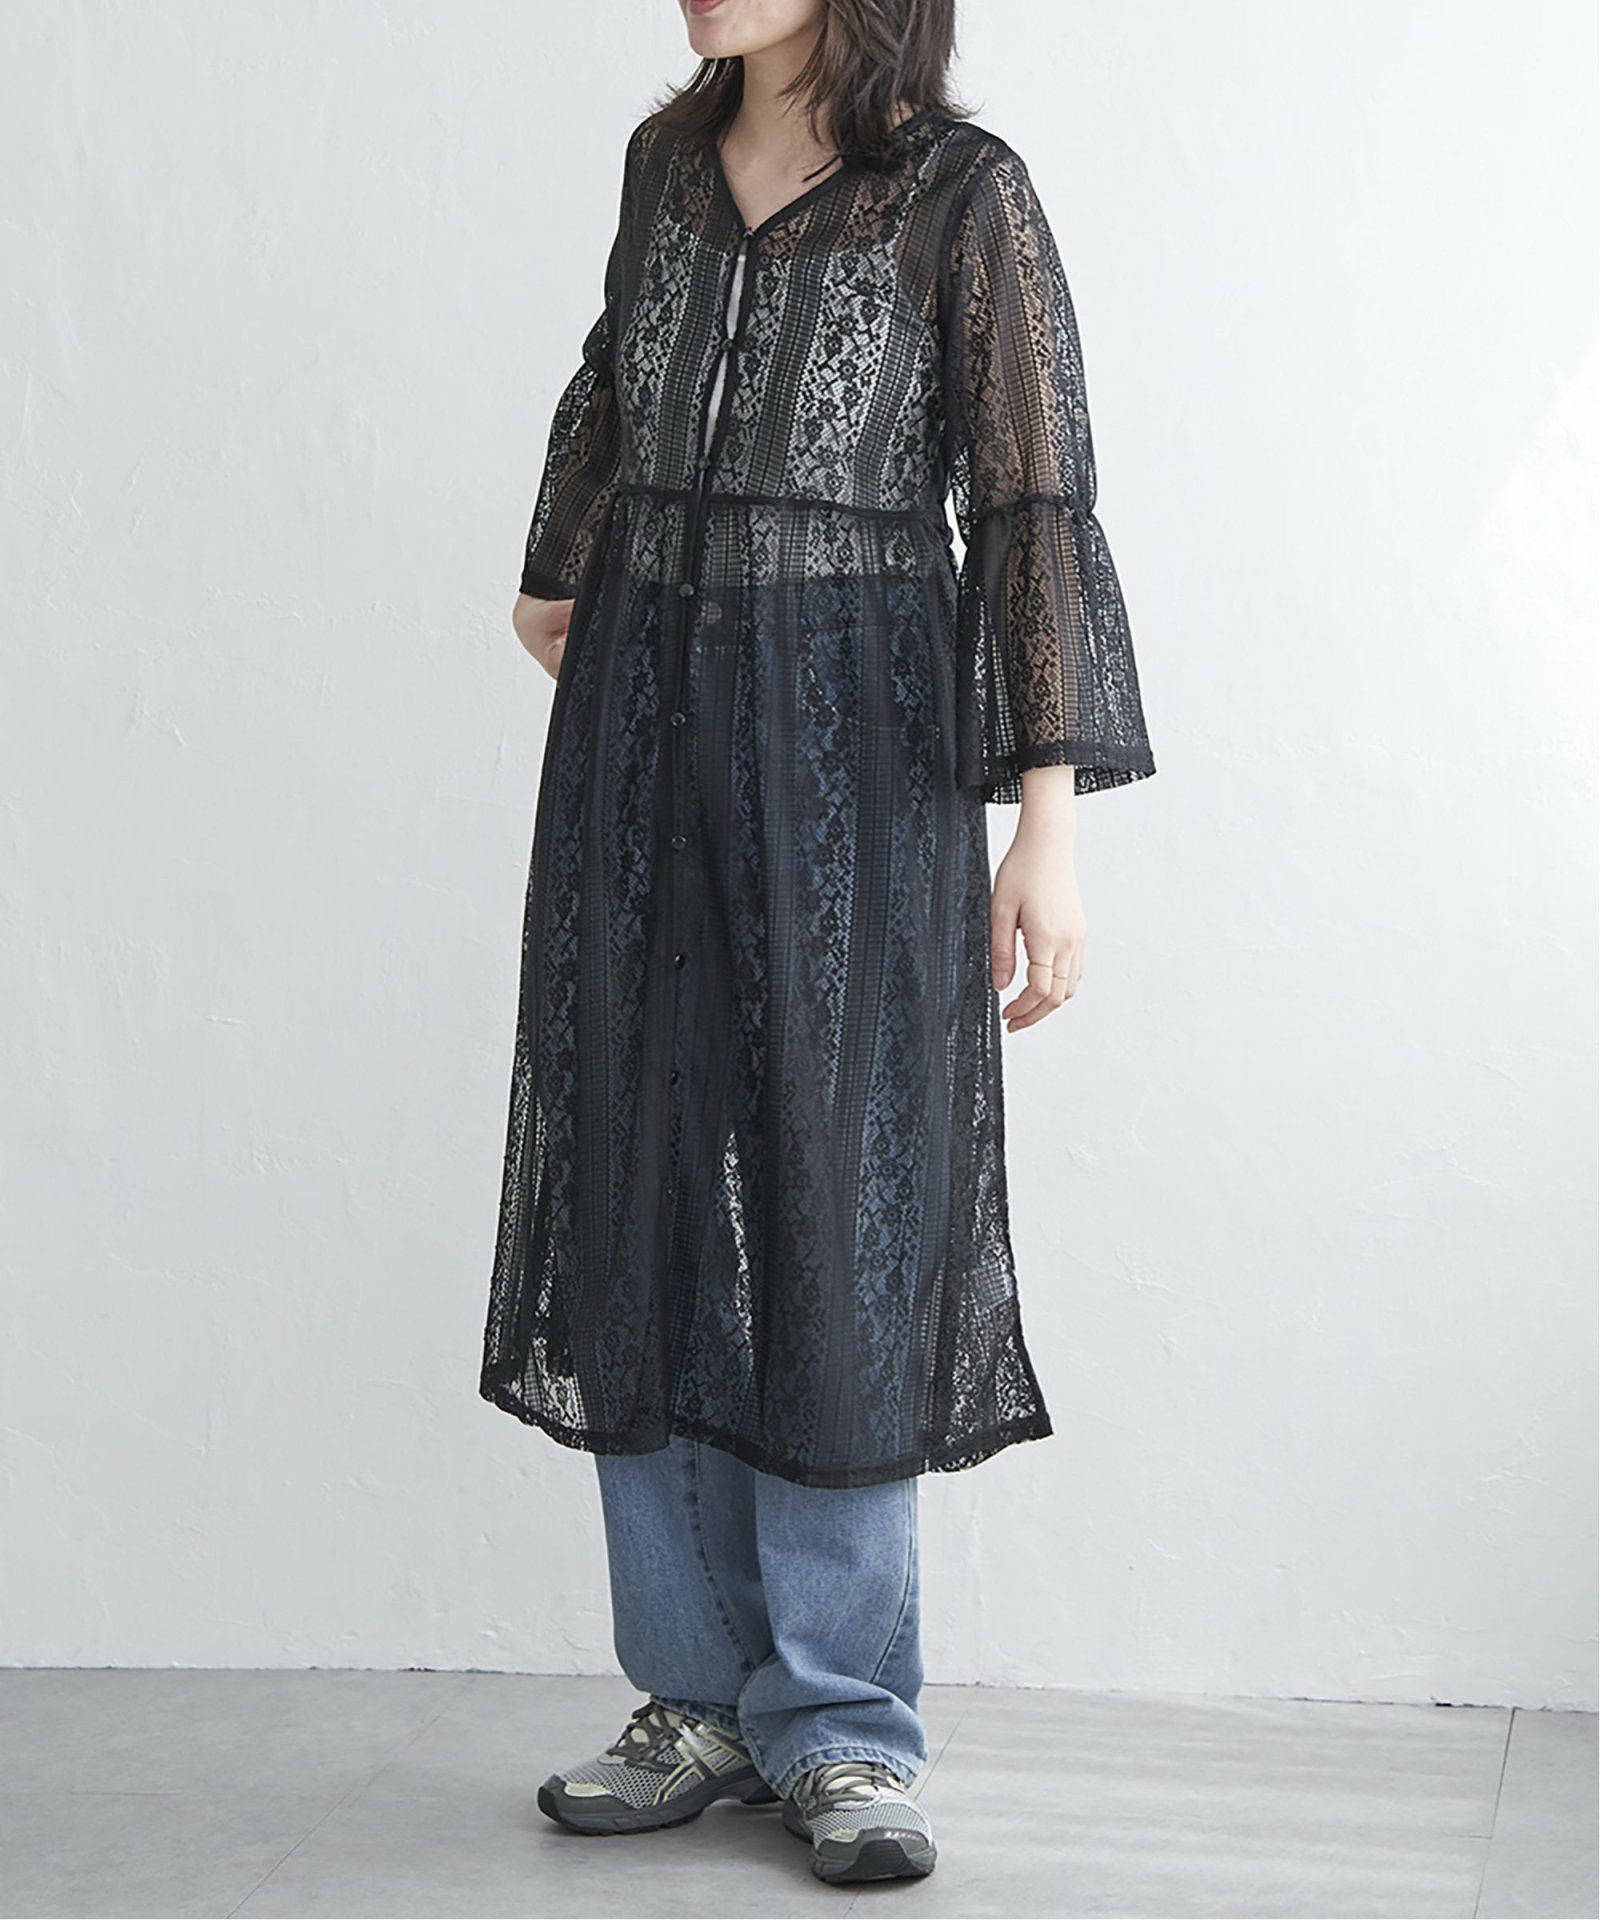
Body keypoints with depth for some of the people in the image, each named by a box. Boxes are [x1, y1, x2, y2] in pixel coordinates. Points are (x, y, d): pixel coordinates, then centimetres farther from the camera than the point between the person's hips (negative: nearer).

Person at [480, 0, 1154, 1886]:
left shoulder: (964, 193, -4)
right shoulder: (668, 158, 10)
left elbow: (1035, 505, -9)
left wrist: (1050, 823, -15)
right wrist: (561, 579, 40)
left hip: (852, 740, -5)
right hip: (641, 733, 5)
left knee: (838, 1203, -4)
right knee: (646, 1200, 3)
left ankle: (842, 1731, 6)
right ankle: (701, 1695, 13)